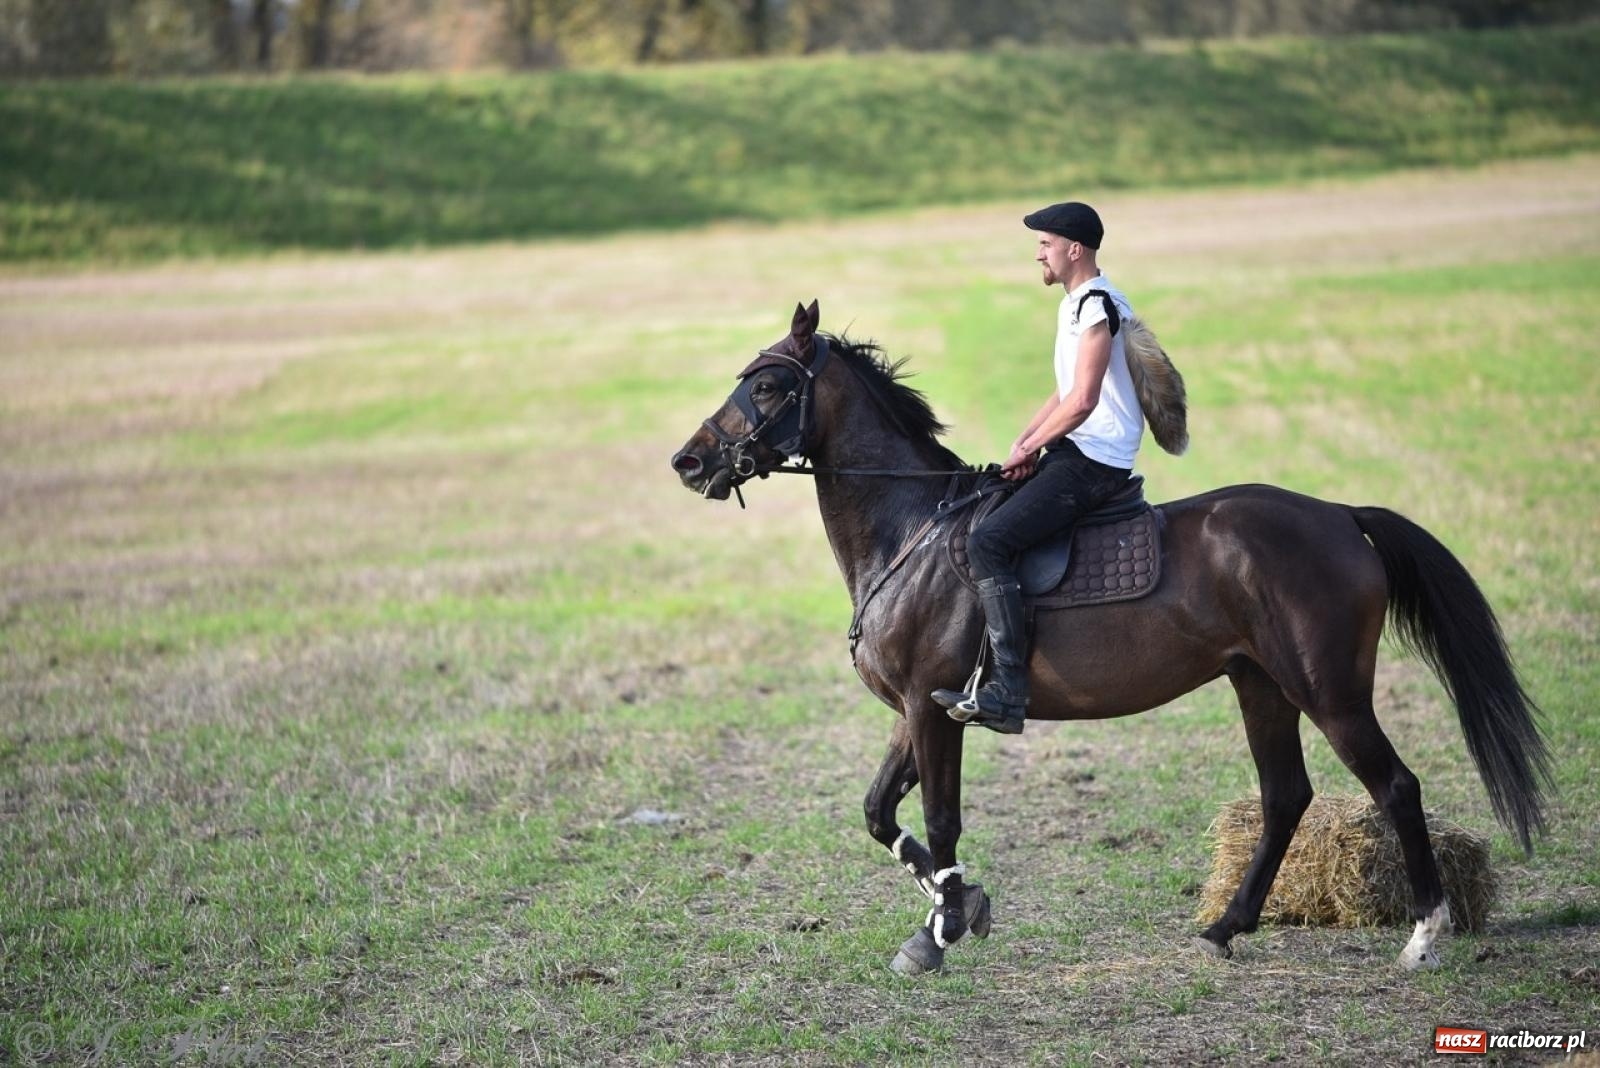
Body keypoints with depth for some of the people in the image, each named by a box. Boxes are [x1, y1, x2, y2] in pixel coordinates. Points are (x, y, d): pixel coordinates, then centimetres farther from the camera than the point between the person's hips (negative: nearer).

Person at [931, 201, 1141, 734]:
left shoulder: (1098, 305, -14)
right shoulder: (1074, 304, 19)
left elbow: (1083, 399, -22)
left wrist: (1029, 448, -12)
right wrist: (1026, 440, 7)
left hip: (1094, 463, -11)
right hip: (1071, 452, 11)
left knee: (988, 543, -22)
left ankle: (1007, 692, -27)